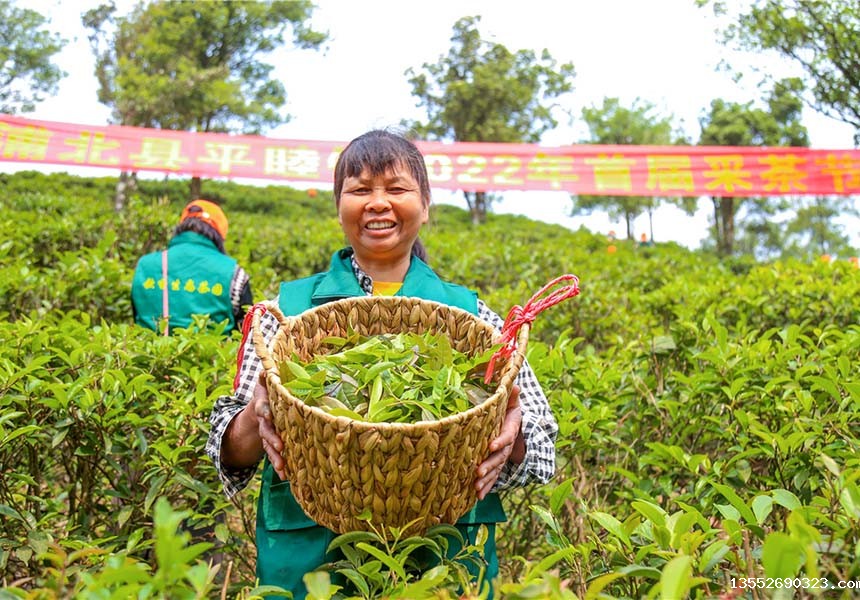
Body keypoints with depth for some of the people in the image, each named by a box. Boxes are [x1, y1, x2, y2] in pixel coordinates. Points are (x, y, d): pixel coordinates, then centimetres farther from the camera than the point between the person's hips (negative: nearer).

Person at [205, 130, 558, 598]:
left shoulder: (471, 315, 3)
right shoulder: (287, 308, 2)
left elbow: (542, 449, 2)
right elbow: (229, 448, 1)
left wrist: (512, 435, -20)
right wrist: (257, 419, -20)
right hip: (307, 556, 0)